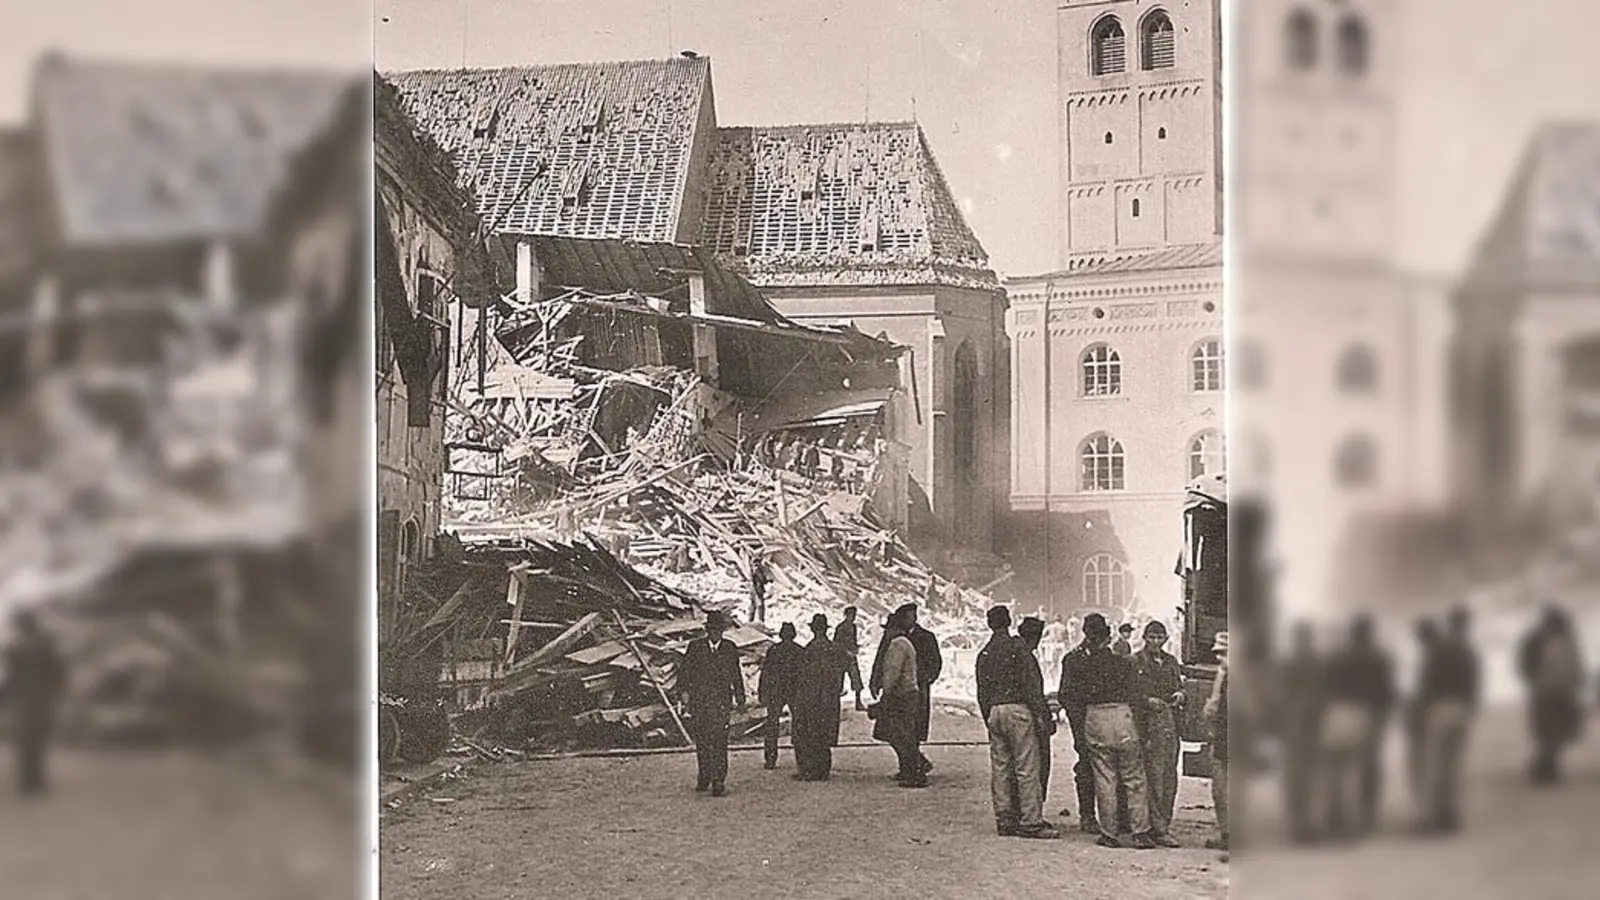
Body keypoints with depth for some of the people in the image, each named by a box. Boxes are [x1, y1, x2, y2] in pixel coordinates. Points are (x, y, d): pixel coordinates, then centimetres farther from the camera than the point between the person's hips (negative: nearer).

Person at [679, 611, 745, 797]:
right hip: (699, 700, 1)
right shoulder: (695, 647, 7)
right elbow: (685, 671, 4)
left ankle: (718, 781, -14)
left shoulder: (730, 648, 10)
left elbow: (736, 675, 18)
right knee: (701, 740, 7)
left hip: (721, 700, -1)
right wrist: (685, 691, -8)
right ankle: (704, 777, 22)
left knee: (719, 740, -12)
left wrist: (740, 698, 17)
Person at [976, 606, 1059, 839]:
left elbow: (982, 692, 14)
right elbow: (1028, 682, -12)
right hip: (1017, 708, -7)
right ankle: (1031, 821, -7)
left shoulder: (984, 654, 13)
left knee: (1000, 768, 8)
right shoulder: (1016, 647, -6)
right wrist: (1042, 711, -9)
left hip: (994, 712, 7)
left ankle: (1005, 820, 10)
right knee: (1027, 767, -5)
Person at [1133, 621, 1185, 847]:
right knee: (1153, 776, -9)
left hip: (1171, 724, 6)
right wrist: (1147, 701, -18)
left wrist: (1179, 695, 3)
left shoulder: (1171, 661, 17)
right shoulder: (1135, 662, -1)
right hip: (1148, 724, -6)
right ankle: (1158, 829, -8)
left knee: (1170, 777, 6)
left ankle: (1164, 825, 13)